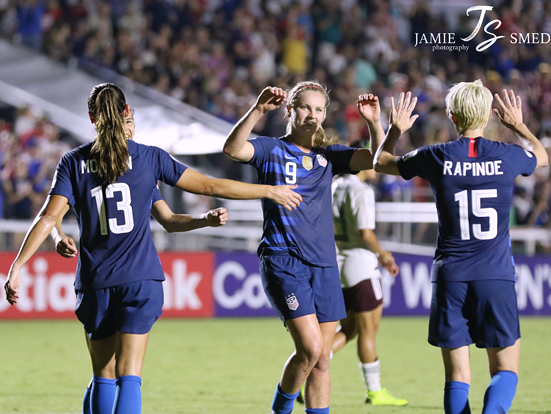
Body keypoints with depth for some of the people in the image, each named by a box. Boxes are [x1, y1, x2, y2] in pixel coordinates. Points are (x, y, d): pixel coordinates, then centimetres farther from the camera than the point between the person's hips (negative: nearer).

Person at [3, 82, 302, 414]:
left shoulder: (74, 162, 2)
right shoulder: (149, 157, 1)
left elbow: (49, 217, -8)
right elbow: (209, 186, 2)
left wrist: (17, 266, -7)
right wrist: (270, 192, 10)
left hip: (95, 283, 1)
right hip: (140, 278, -1)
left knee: (103, 376, 13)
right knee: (129, 376, -8)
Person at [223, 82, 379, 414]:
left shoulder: (329, 154, 14)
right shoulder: (271, 150, 3)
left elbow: (376, 159, 2)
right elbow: (233, 148, -16)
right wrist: (259, 110, -29)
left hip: (324, 263, 5)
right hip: (282, 259, -5)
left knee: (321, 361, 5)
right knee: (310, 348, -17)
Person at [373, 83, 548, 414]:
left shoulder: (437, 158, -3)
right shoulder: (507, 156, -1)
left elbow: (381, 163, 16)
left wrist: (395, 130, 29)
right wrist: (518, 125, 38)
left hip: (450, 277, 0)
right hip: (496, 276, 0)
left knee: (457, 374, 4)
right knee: (506, 368, 4)